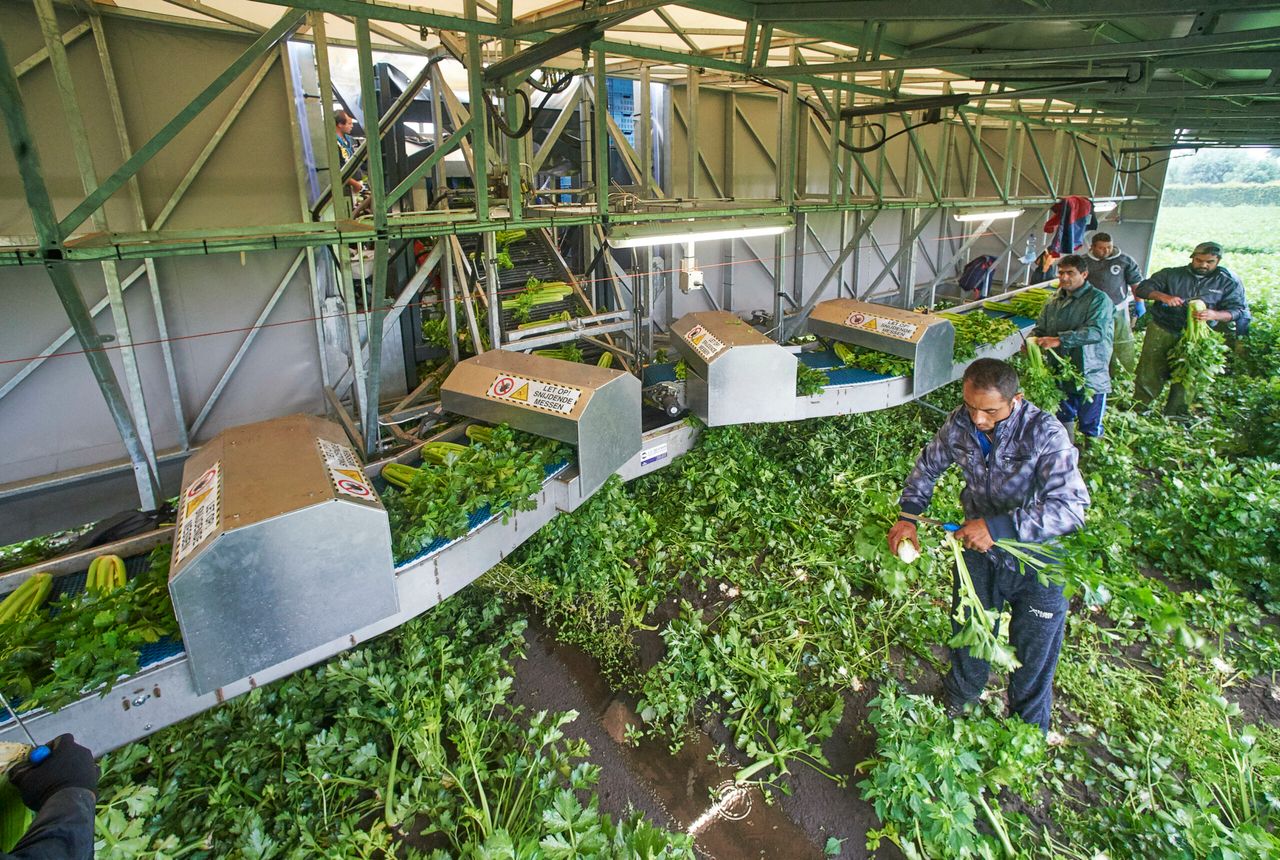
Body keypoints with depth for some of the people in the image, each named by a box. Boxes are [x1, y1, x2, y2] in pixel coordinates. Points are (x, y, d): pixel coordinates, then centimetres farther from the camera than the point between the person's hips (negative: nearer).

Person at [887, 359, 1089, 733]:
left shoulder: (1045, 433, -27)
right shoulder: (960, 423, -13)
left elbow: (1071, 507, -33)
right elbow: (929, 464, 5)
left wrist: (999, 526, -40)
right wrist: (908, 516, -7)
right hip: (979, 550, 4)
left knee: (1034, 658, 14)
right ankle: (958, 702, 53)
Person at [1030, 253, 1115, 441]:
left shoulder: (1099, 299, -11)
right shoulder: (1054, 300, 7)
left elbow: (1096, 332, -25)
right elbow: (1040, 328, 10)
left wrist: (1060, 339, -33)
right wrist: (1031, 340, -13)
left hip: (1090, 377, -6)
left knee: (1091, 429, 5)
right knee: (1063, 421, 21)